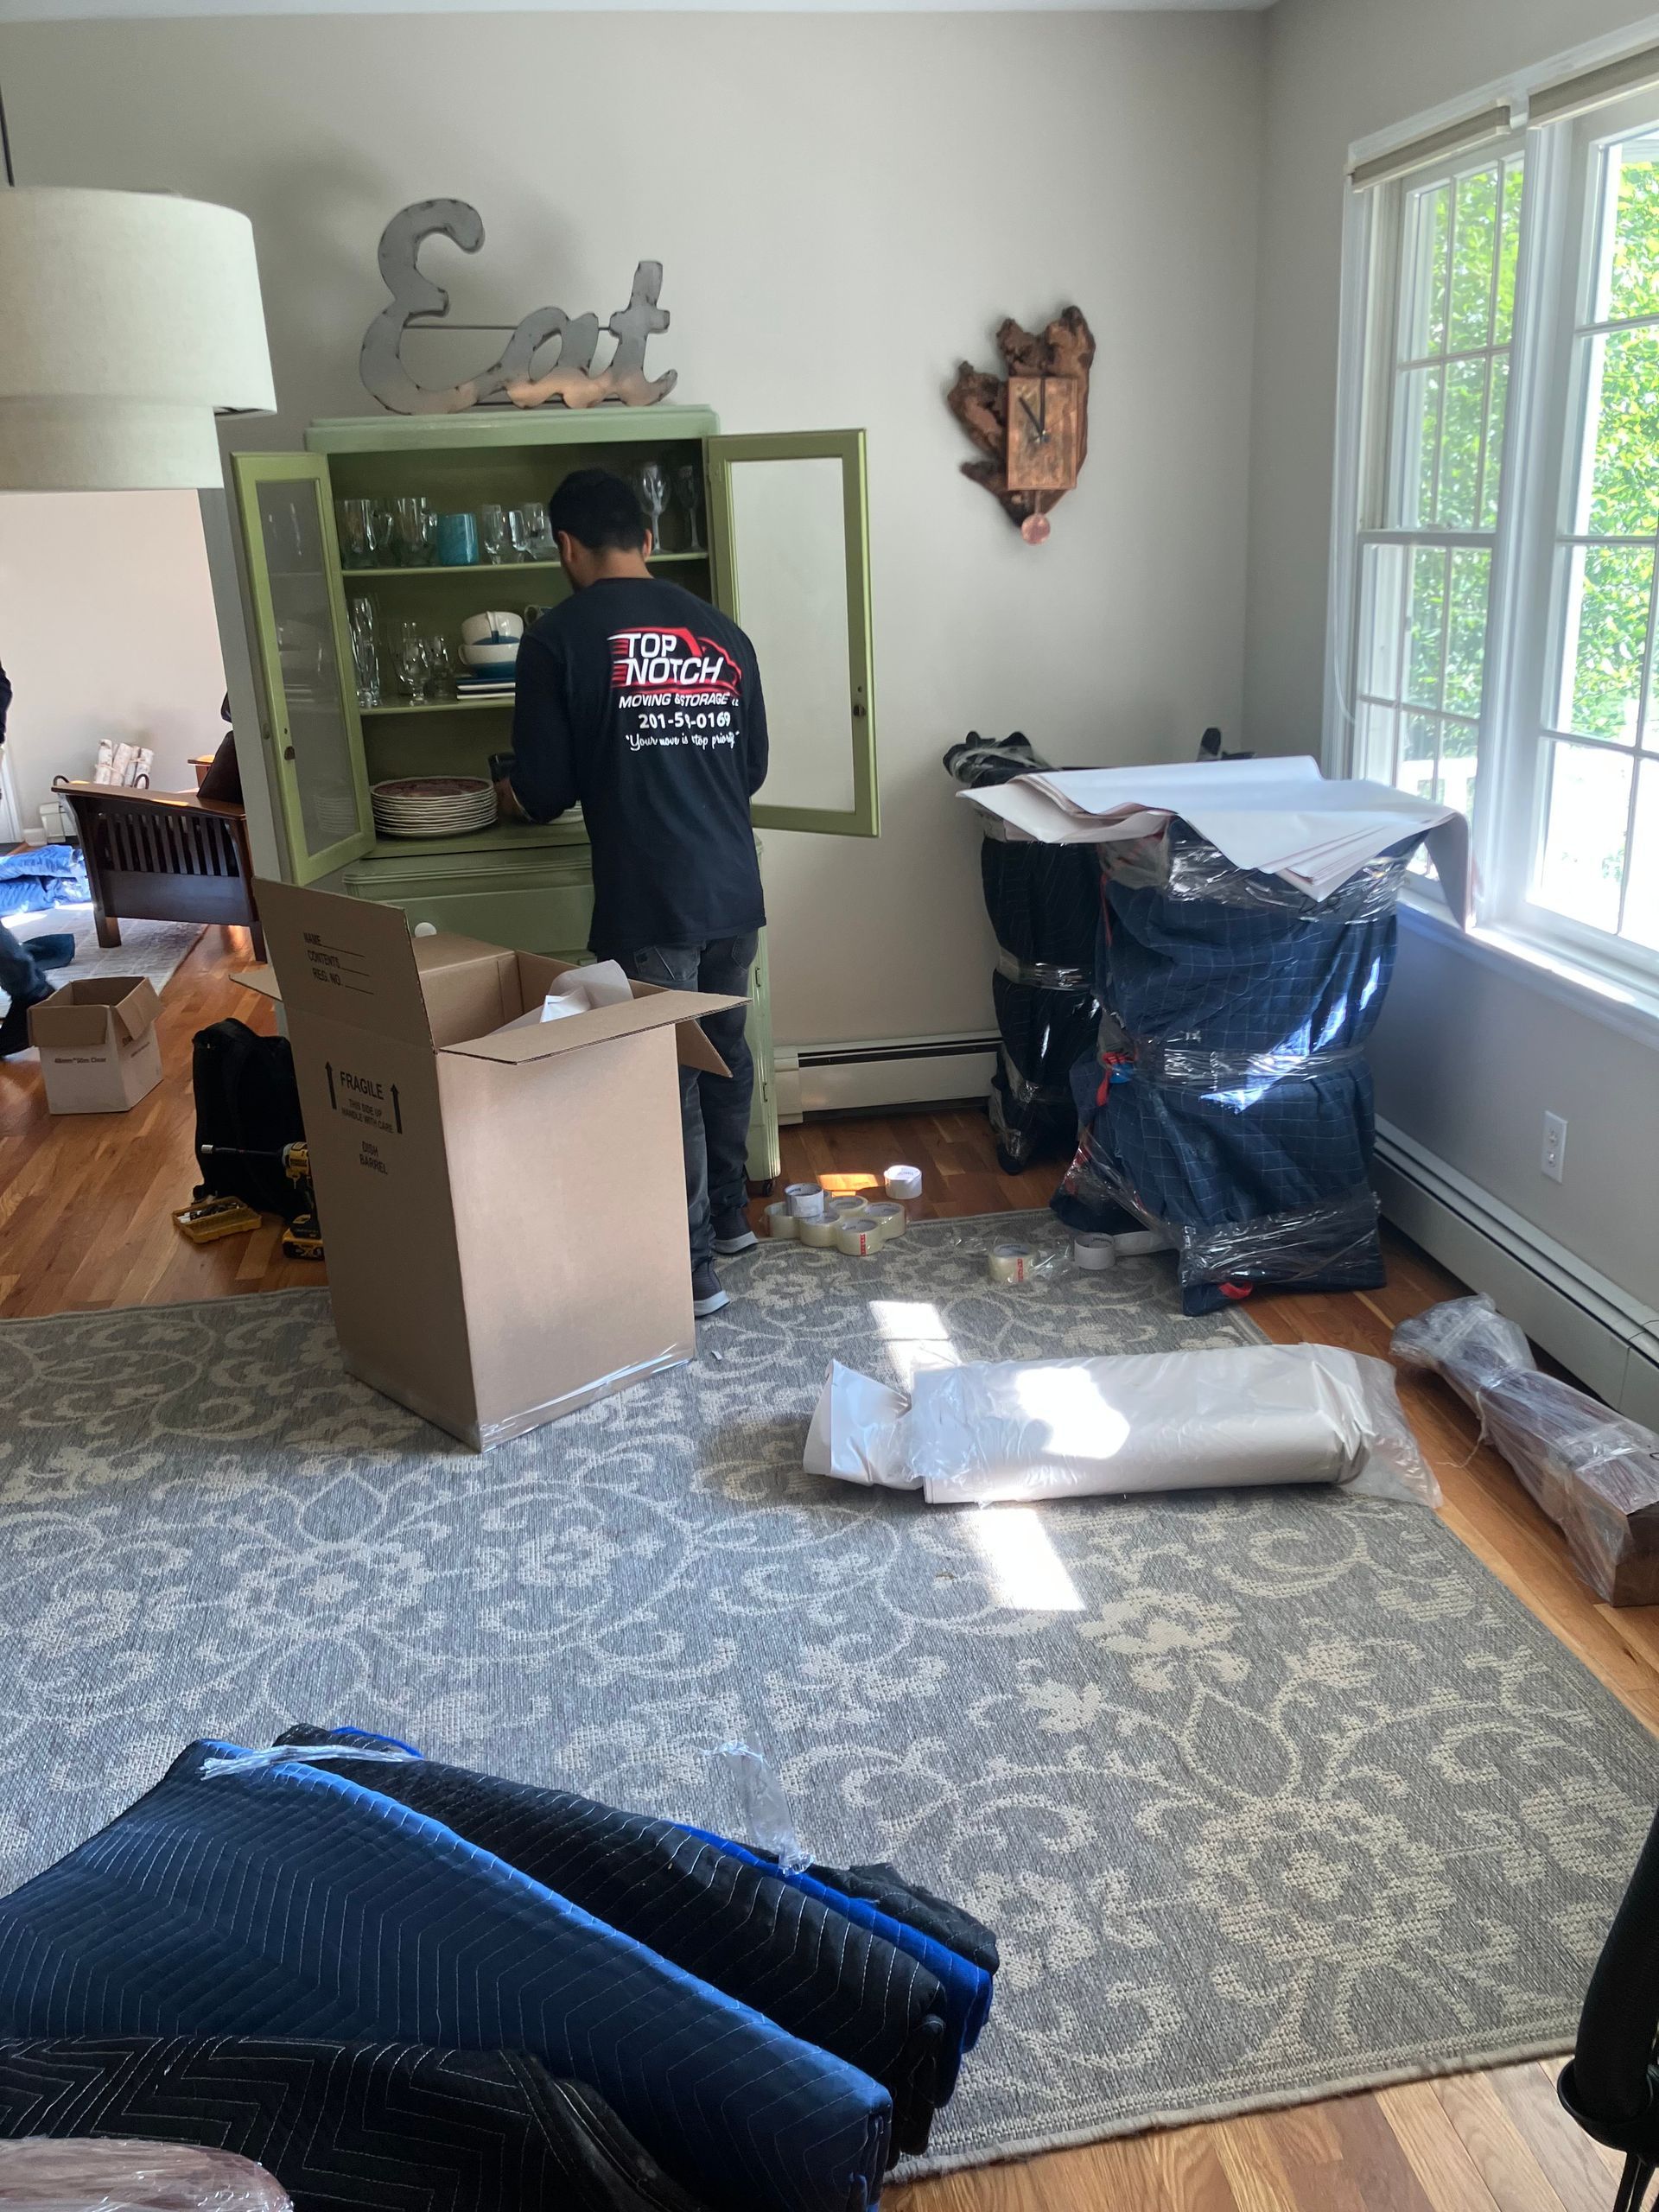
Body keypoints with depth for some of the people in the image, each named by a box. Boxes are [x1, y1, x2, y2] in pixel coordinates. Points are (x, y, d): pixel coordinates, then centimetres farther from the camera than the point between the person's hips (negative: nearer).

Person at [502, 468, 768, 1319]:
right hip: (735, 890, 6)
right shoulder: (721, 631, 8)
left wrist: (506, 794, 17)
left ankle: (694, 1268, 10)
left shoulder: (560, 636, -7)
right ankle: (729, 1215, 35)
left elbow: (543, 789, -6)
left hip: (649, 903, -6)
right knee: (724, 1051, 20)